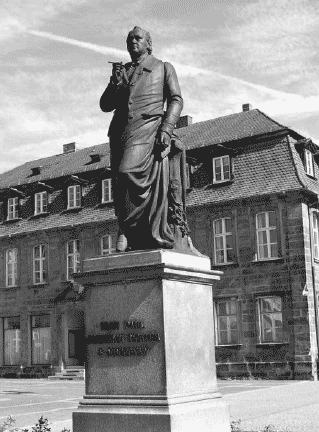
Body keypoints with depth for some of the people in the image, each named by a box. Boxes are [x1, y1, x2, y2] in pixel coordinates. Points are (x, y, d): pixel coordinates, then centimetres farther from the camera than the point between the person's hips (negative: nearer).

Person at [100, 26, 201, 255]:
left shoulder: (164, 68, 18)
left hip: (149, 127, -5)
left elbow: (176, 100, 5)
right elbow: (105, 105, 21)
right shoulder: (121, 71, 28)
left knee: (128, 172, -27)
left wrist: (166, 129, -11)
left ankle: (128, 228, -16)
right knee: (120, 188, -4)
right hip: (121, 131, 5)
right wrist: (115, 85, 1)